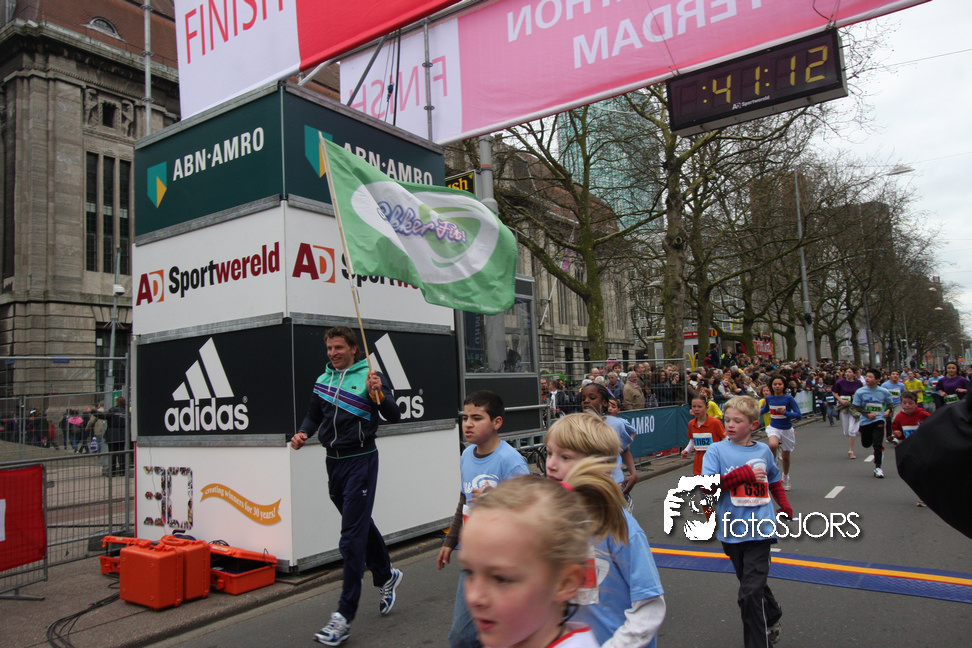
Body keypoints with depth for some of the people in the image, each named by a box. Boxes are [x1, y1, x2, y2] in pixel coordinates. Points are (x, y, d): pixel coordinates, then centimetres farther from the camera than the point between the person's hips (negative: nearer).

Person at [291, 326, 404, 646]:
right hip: (334, 462, 7)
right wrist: (302, 433, -1)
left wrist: (379, 394, -31)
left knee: (352, 537, -8)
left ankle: (345, 616, -2)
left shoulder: (369, 377, -9)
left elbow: (394, 416, -13)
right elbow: (314, 416, 18)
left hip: (360, 461, -6)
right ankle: (386, 576, 43)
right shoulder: (322, 381, 8)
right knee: (361, 525, 21)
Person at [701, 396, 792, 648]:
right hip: (732, 531, 1)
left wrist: (784, 504, 16)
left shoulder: (763, 450, 5)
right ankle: (773, 616, 49)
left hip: (759, 530, -1)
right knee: (753, 584, 21)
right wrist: (744, 474, -22)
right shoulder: (717, 450, -5)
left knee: (750, 594, -12)